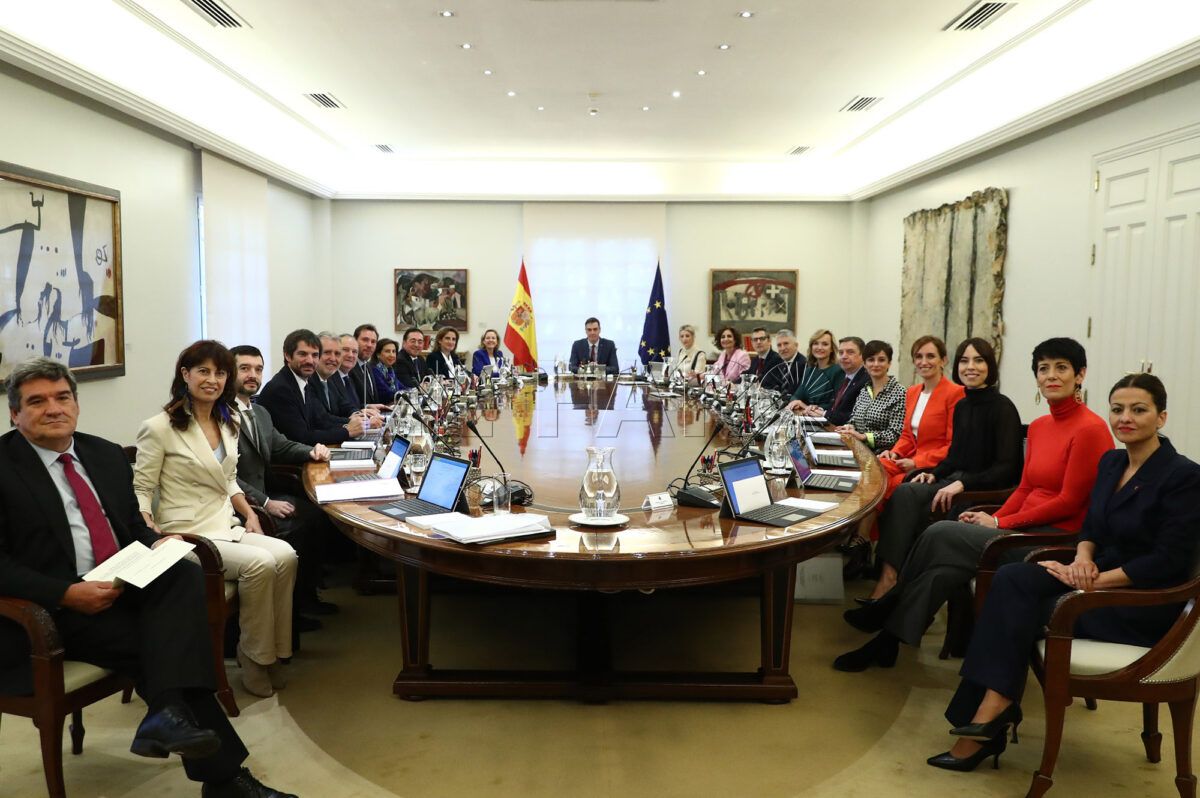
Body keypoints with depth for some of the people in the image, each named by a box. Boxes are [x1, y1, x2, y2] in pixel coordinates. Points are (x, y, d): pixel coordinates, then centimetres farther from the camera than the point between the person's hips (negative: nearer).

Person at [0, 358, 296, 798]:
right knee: (166, 640, -24)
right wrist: (66, 594, -22)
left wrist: (154, 545, -5)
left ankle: (168, 712, -36)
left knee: (185, 576, -26)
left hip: (125, 583, 6)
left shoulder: (107, 454, 14)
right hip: (52, 611, -5)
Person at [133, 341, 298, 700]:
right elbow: (141, 490, -5)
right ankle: (255, 660, -7)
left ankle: (272, 654, -8)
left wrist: (249, 512, 7)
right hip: (187, 536, -6)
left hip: (227, 528, 6)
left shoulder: (229, 422, 14)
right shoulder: (159, 428, -7)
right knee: (261, 563, -27)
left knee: (285, 555, -21)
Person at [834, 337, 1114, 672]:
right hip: (1027, 529, 7)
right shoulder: (1038, 427, 14)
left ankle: (888, 610, -2)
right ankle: (887, 640, -9)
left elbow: (1069, 502, -14)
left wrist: (1001, 523, -12)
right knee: (946, 566, -16)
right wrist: (993, 518, -2)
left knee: (940, 535, -18)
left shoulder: (1091, 429, -12)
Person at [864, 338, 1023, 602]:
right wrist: (934, 473, 1)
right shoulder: (961, 406, 15)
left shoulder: (1002, 407, -8)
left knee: (907, 497, -28)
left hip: (986, 490, -7)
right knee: (903, 493, -22)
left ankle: (890, 578, -29)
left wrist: (962, 483, -25)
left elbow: (1006, 468, -14)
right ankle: (888, 575, -27)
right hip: (956, 479, 7)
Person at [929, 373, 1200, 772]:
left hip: (1146, 604, -7)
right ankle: (994, 708, -22)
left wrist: (1095, 579, -21)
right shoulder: (1111, 462, 9)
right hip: (1101, 578, 7)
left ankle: (994, 707, -14)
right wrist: (1082, 559, -9)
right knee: (1012, 578, -21)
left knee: (1012, 602, -23)